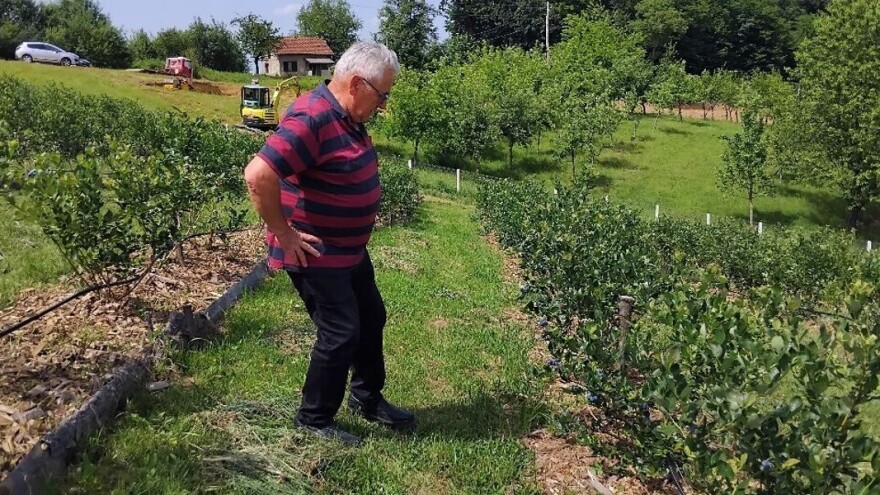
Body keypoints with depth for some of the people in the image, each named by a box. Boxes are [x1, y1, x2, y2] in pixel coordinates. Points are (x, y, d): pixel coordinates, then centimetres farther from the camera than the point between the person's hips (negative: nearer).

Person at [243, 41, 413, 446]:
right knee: (341, 334, -2)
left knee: (372, 320, 18)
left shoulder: (346, 116, 6)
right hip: (315, 255, -10)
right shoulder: (312, 120, -25)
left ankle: (367, 398, 37)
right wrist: (284, 234, -24)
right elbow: (258, 176, -33)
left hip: (350, 250, 10)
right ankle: (315, 419, 20)